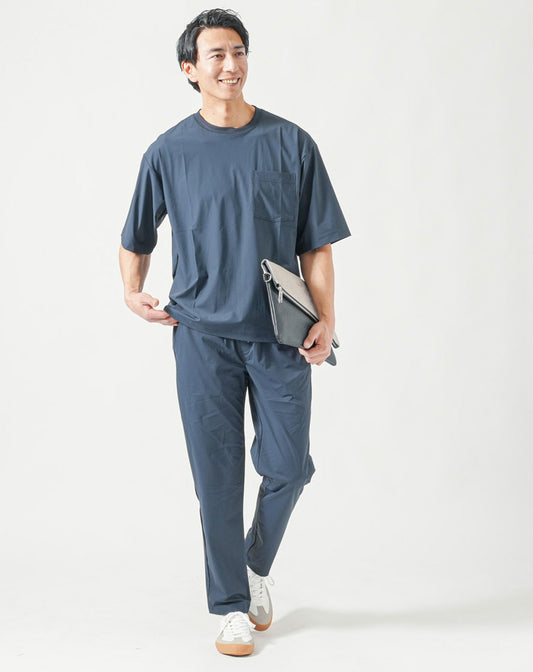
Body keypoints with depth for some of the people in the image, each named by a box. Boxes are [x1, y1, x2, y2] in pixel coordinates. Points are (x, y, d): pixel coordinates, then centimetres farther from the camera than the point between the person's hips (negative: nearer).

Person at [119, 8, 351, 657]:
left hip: (280, 335, 1)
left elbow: (316, 243, 4)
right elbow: (135, 240, 16)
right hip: (203, 335, 0)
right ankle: (231, 605, 20)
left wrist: (326, 318, -8)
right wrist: (133, 292, -2)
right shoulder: (168, 152, 3)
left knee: (287, 467, 2)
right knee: (217, 476, 4)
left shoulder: (291, 144, 3)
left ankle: (256, 565, 32)